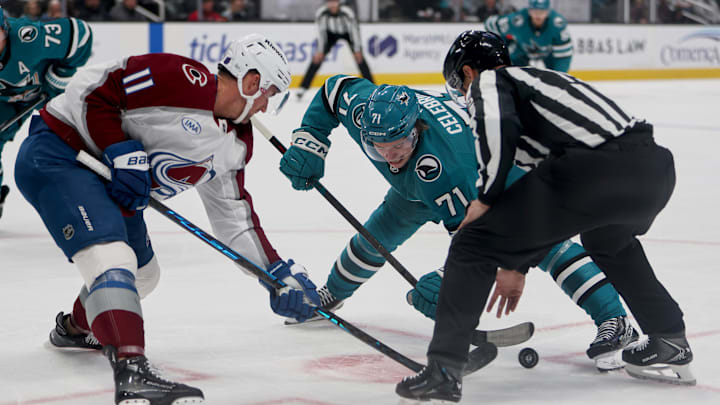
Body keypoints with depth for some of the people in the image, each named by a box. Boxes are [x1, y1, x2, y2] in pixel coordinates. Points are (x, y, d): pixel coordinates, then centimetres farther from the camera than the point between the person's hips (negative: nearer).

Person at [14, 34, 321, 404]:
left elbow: (234, 217, 11)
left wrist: (279, 272, 4)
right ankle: (132, 375, -38)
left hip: (107, 181, 10)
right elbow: (91, 90, -22)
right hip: (57, 155, -10)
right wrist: (123, 155, -24)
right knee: (111, 258, -28)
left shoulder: (235, 146, 6)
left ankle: (74, 328, 51)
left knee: (143, 274, 24)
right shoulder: (182, 80, -22)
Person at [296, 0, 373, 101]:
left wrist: (357, 50, -26)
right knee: (317, 58, -10)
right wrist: (320, 51, -20)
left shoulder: (347, 12, -36)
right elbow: (321, 32, -20)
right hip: (331, 33, 2)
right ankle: (303, 87, -6)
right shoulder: (321, 13, -30)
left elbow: (354, 30, -27)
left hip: (348, 32, -1)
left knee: (359, 57, -16)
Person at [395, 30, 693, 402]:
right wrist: (518, 266, 49)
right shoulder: (539, 78, 39)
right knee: (608, 240, 40)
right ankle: (671, 345, 39)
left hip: (593, 171, -8)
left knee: (474, 244, 3)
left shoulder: (488, 81, 16)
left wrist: (485, 198, 3)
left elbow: (497, 129, -11)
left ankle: (443, 370, -4)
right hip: (655, 164, 8)